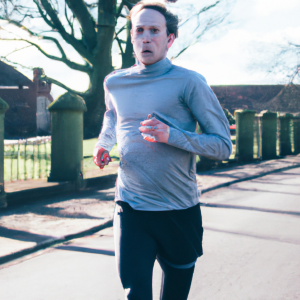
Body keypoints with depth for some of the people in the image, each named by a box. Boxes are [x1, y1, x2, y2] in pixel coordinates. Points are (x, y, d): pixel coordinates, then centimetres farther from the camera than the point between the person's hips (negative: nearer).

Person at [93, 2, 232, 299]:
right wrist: (103, 144, 9)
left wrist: (171, 135, -22)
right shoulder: (114, 83, 5)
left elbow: (223, 145, -8)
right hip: (130, 209, 1)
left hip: (180, 211, -1)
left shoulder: (188, 82, -7)